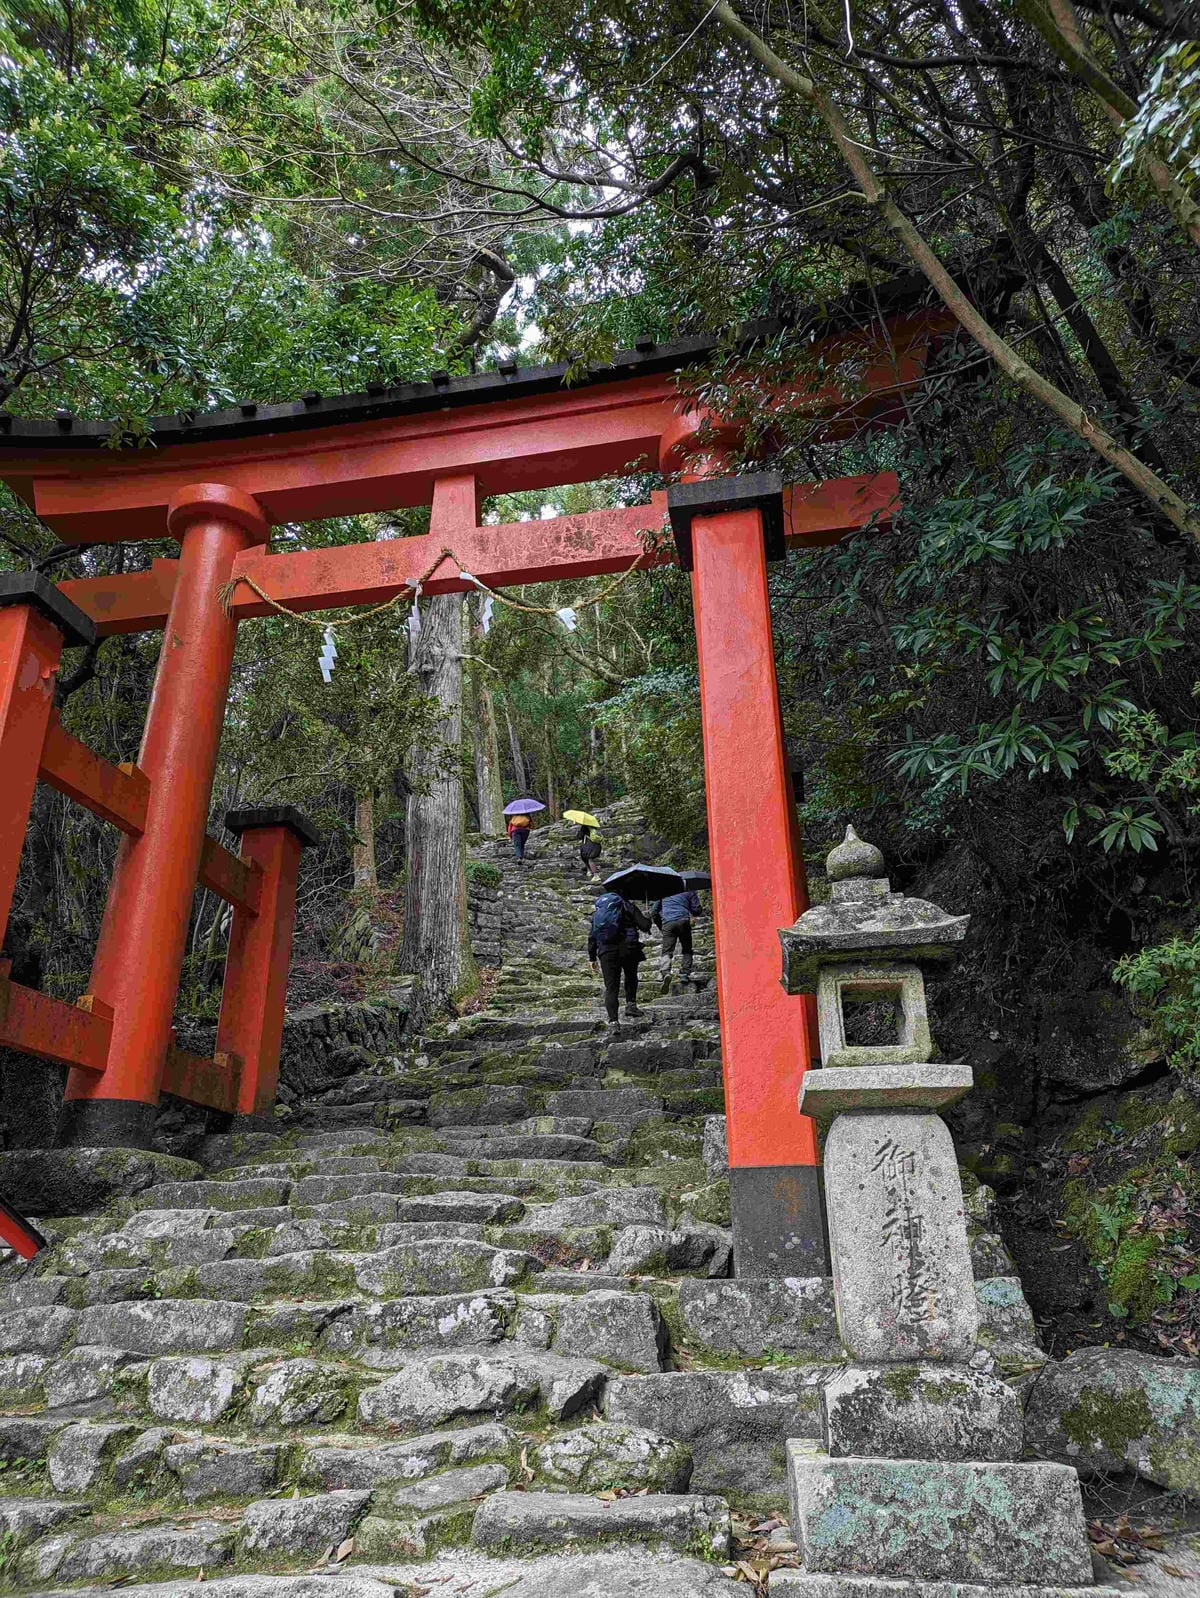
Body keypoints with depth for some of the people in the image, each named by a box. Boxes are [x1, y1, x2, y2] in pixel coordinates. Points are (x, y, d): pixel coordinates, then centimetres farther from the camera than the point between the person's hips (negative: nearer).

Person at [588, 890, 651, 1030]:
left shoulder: (597, 912, 22)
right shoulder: (628, 907, 9)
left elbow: (592, 937, 18)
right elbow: (644, 926, 0)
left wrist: (592, 958, 21)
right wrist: (646, 917, 22)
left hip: (606, 951, 2)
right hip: (627, 948, -2)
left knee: (611, 987, 3)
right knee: (631, 978, 25)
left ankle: (612, 1021, -8)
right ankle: (631, 1004, 10)